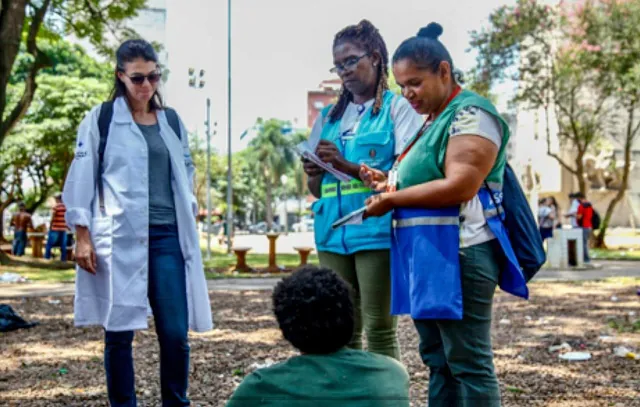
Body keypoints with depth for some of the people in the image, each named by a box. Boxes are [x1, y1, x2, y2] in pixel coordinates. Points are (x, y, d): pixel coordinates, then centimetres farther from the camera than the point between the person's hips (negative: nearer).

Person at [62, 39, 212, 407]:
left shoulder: (171, 121, 14)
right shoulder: (101, 119, 3)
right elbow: (82, 177, 1)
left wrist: (190, 219, 14)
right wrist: (83, 236, -5)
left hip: (167, 237, 3)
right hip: (119, 238, -3)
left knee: (176, 333, -1)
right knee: (120, 332, 2)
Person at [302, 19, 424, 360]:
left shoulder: (397, 108, 3)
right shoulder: (329, 116, 18)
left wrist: (349, 166, -19)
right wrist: (314, 175, -4)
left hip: (377, 230, -5)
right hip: (333, 232, 5)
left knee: (379, 328, -5)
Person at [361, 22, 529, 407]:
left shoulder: (471, 114, -11)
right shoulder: (434, 121, 19)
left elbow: (459, 187, -22)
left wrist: (392, 199, -14)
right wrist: (389, 181, 10)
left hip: (457, 255, -10)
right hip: (426, 255, 10)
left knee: (468, 363, -4)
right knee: (438, 360, 14)